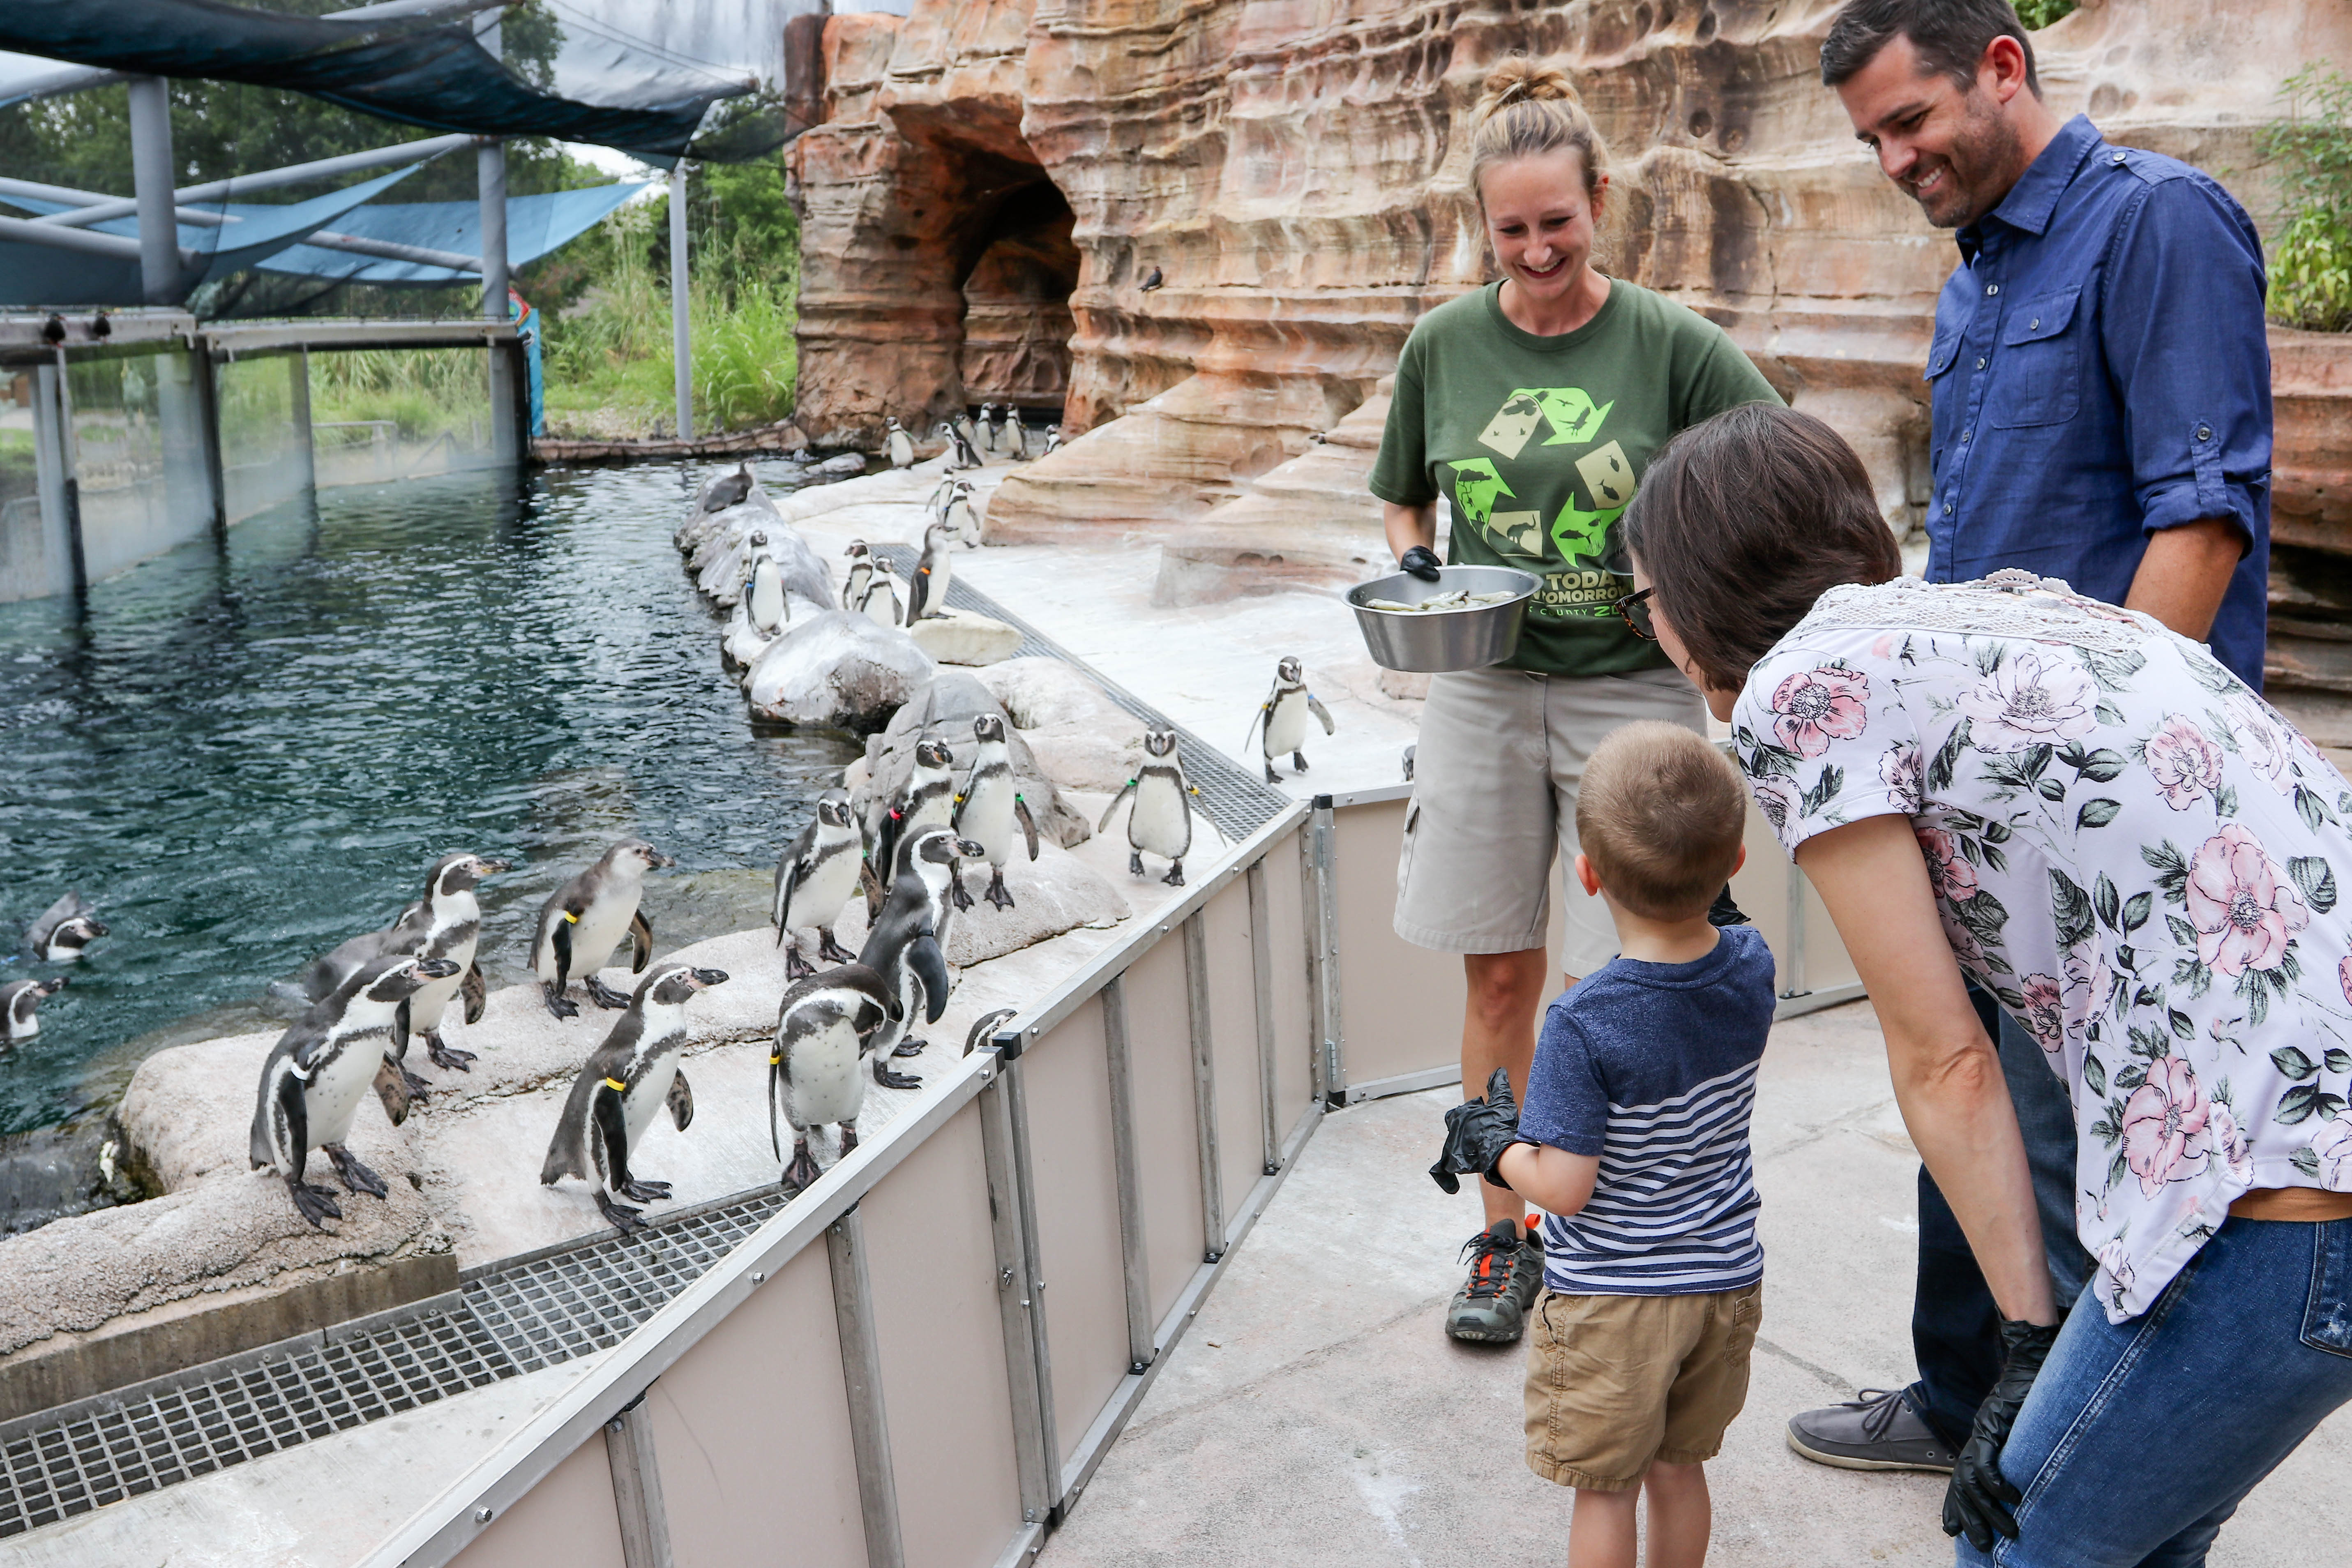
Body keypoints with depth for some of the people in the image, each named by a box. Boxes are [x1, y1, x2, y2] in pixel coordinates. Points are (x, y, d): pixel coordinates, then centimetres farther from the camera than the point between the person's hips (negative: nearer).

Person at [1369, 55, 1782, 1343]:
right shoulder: (1444, 344, 4)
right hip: (1484, 691, 3)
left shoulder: (1669, 344, -5)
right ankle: (1505, 1236, 25)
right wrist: (1414, 567, -3)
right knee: (1500, 976, 9)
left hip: (1630, 692, -2)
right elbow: (1404, 496, 18)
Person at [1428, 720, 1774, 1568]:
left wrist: (1492, 1147, -7)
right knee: (1679, 1468, 23)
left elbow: (1562, 1187, -24)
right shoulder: (1752, 968, -11)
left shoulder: (1583, 1027, -29)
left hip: (1612, 1298, -5)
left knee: (1605, 1487, 14)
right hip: (1726, 1277, 5)